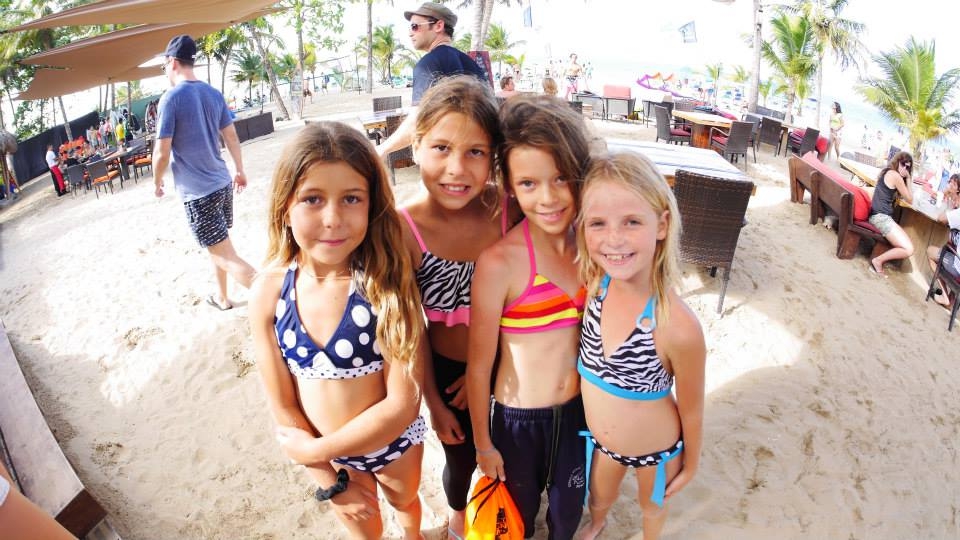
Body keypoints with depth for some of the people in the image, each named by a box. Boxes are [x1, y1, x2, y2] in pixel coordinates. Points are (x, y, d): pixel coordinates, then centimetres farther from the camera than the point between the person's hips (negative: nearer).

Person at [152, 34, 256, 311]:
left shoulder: (171, 98, -13)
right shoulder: (214, 94, 6)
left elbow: (162, 153, -13)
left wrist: (157, 182, 4)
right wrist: (240, 171, 24)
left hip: (197, 191, -7)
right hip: (222, 183, 8)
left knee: (226, 256, -5)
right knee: (217, 246, 23)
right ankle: (221, 297, 37)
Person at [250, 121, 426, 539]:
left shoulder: (387, 282, -28)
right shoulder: (269, 292, -21)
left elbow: (403, 403, -26)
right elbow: (283, 406, -12)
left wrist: (311, 450, -21)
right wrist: (331, 481, -8)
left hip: (396, 442, -1)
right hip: (326, 453, 1)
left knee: (404, 502, 31)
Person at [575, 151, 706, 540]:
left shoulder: (678, 327, -36)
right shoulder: (592, 284, -24)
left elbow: (691, 410, -18)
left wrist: (691, 464, -2)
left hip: (656, 451, -3)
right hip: (600, 440, 3)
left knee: (652, 505, 31)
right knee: (600, 498, 33)